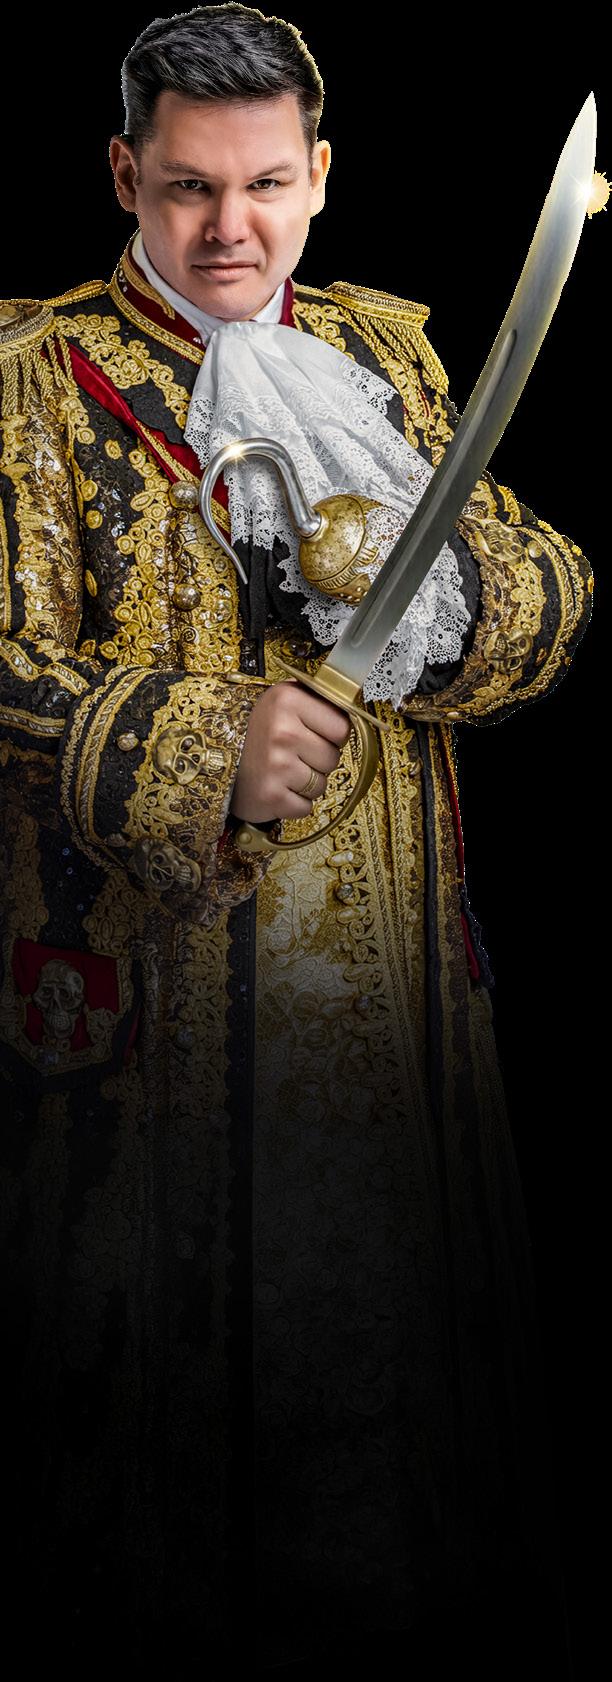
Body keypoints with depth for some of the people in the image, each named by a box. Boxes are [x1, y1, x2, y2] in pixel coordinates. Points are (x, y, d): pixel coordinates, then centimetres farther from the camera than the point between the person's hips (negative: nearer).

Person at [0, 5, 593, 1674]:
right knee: (164, 1304, 7)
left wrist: (445, 592, -18)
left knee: (396, 1283, 14)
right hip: (146, 962, -4)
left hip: (392, 962, 4)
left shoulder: (386, 354, 11)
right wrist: (204, 741, -27)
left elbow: (553, 594, 5)